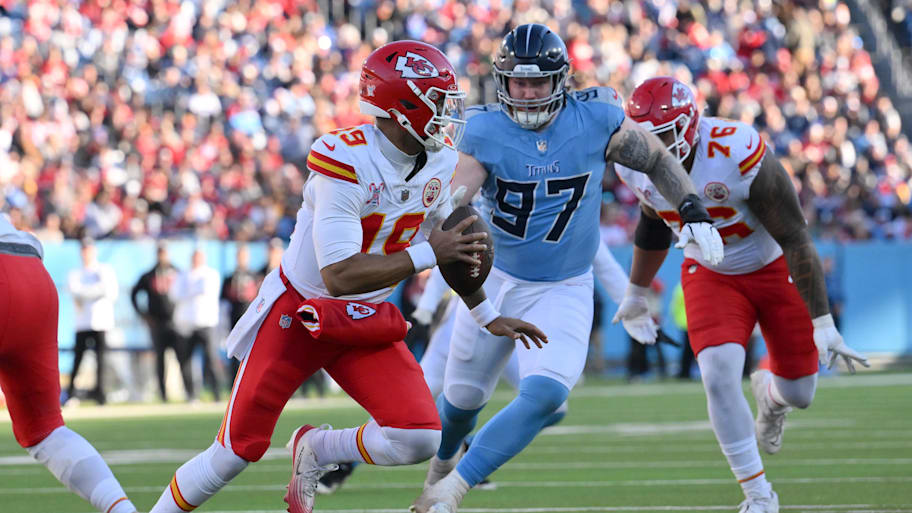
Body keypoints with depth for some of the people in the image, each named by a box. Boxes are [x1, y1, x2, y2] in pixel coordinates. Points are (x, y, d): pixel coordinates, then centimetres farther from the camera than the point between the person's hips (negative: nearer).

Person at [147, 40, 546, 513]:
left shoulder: (439, 160, -6)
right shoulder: (345, 162, -28)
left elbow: (449, 247, 13)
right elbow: (340, 277, -33)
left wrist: (489, 318, 15)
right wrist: (429, 255, -35)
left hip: (364, 321, 5)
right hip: (295, 314, -5)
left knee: (419, 439, -14)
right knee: (238, 451, 1)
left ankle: (315, 450, 13)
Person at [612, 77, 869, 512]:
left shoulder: (738, 155, -34)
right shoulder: (637, 168, -16)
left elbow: (795, 240, -28)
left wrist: (823, 323, -28)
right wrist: (636, 292, 21)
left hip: (775, 269, -3)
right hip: (711, 276, 3)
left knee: (798, 393, 7)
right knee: (719, 376, -21)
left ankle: (769, 391, 48)